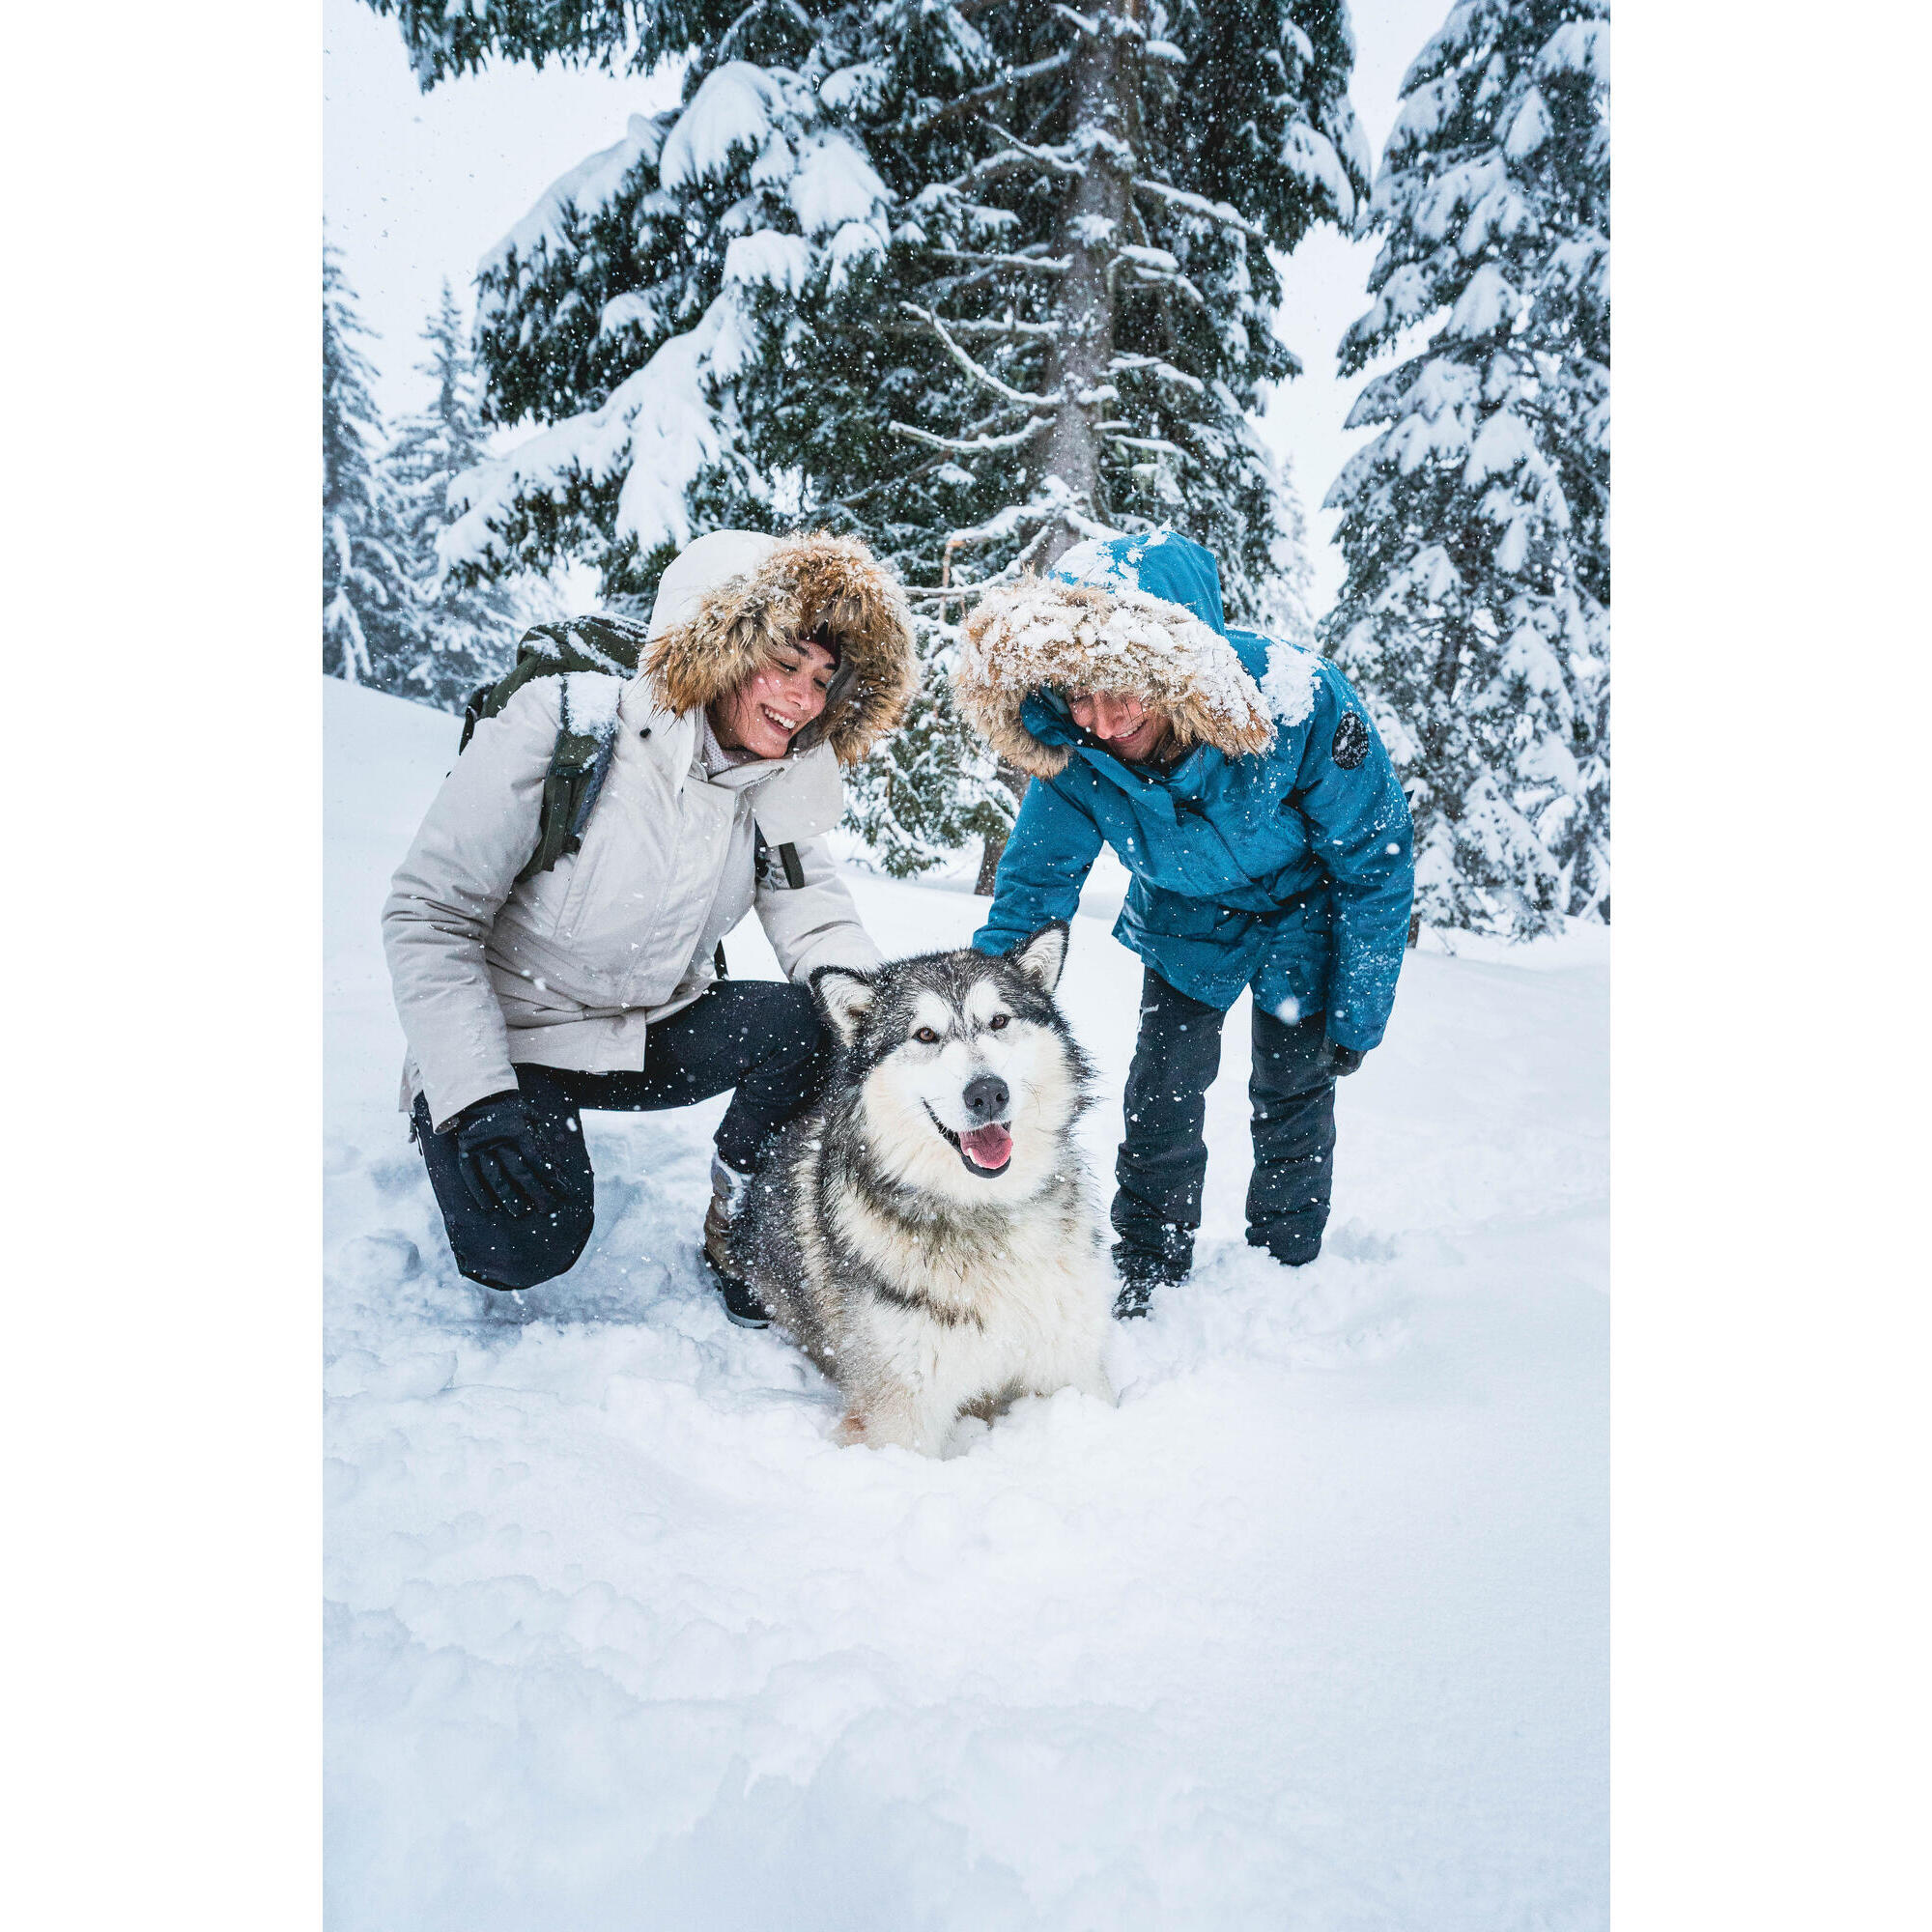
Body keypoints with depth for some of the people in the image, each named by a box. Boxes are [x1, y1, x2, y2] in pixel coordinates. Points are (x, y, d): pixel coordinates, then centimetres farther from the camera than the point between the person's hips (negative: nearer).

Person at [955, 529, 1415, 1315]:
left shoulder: (1298, 705, -37)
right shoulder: (1072, 752, -29)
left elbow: (1375, 861, -22)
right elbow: (1034, 880, -14)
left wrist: (1359, 1012, -17)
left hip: (1301, 909, -2)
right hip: (1185, 920, 2)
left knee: (1291, 1092, 5)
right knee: (1162, 1091, -3)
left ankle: (1284, 1265, 28)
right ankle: (1145, 1271, 18)